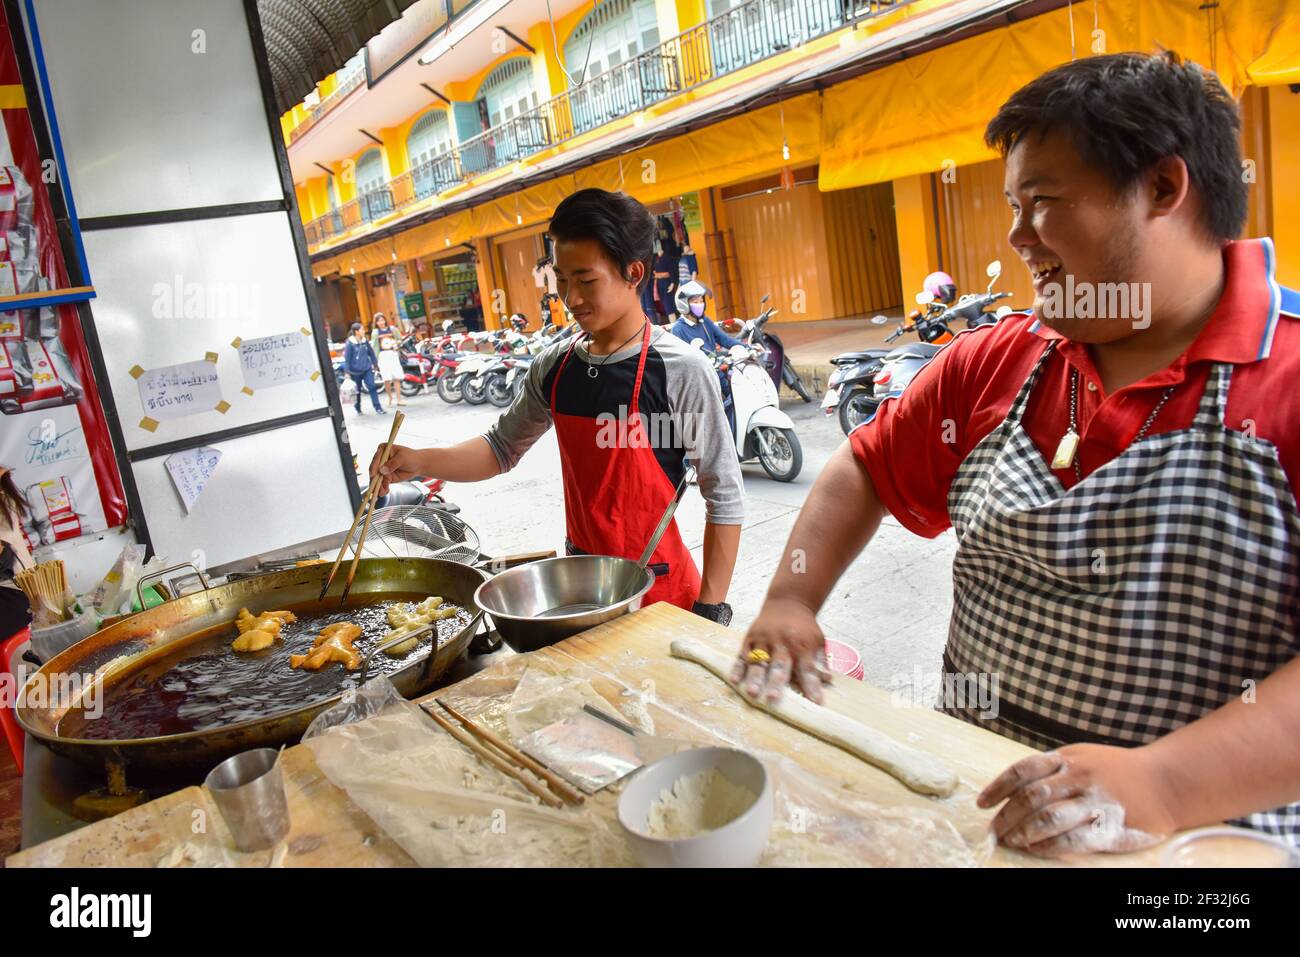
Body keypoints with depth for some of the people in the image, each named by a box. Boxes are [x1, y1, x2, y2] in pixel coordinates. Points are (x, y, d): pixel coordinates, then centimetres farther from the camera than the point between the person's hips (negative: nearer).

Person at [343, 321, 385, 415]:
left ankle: (378, 408, -6)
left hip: (367, 369, 3)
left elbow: (371, 353, 13)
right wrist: (347, 372, -12)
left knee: (372, 387, -7)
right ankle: (358, 409, 27)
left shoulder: (365, 341, 2)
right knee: (357, 391, 11)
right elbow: (347, 358, -11)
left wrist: (375, 363, 18)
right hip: (355, 371, -3)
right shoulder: (349, 343, -12)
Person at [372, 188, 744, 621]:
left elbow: (725, 500, -14)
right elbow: (503, 447, 12)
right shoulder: (554, 366, 0)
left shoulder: (681, 371, -17)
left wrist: (710, 613, -14)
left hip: (662, 590, -5)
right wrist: (420, 462, -4)